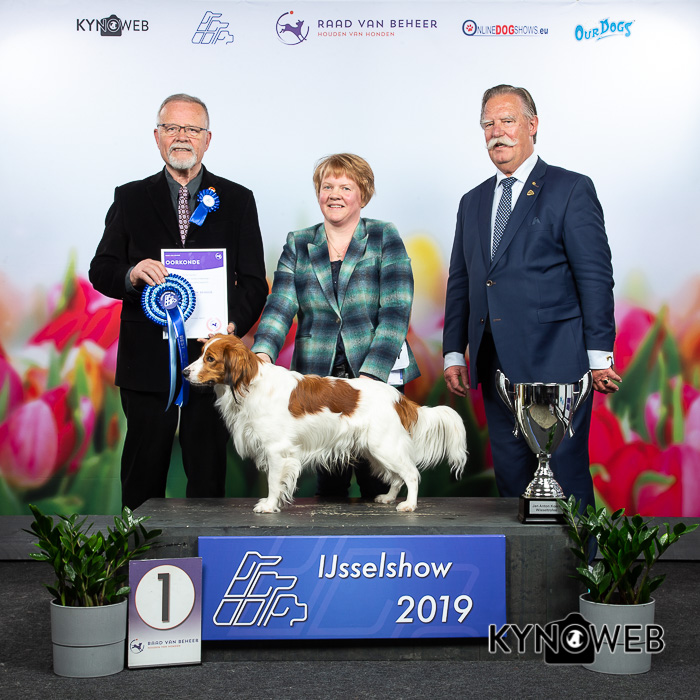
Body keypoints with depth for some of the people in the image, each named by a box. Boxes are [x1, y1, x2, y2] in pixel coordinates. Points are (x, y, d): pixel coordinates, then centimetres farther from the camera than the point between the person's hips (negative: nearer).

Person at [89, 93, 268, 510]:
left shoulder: (237, 201, 8)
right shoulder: (130, 199, 9)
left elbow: (254, 282, 4)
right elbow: (100, 271, 7)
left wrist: (235, 325, -15)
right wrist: (131, 274, -16)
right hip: (148, 361, 0)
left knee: (208, 471, 6)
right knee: (144, 472, 6)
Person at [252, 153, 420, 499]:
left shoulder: (384, 238, 3)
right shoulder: (297, 245, 10)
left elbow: (395, 312, -7)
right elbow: (280, 306, -2)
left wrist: (369, 377, -17)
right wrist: (262, 353, -22)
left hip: (378, 377, -2)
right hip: (317, 378, 2)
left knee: (377, 478, -3)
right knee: (329, 481, 3)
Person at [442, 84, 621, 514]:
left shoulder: (571, 190, 0)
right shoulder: (474, 202, 18)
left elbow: (595, 277, -5)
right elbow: (460, 282, 19)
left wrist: (600, 355, -10)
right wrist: (454, 352, 12)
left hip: (555, 364, -6)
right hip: (497, 367, 6)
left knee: (565, 475, -4)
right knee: (511, 478, 8)